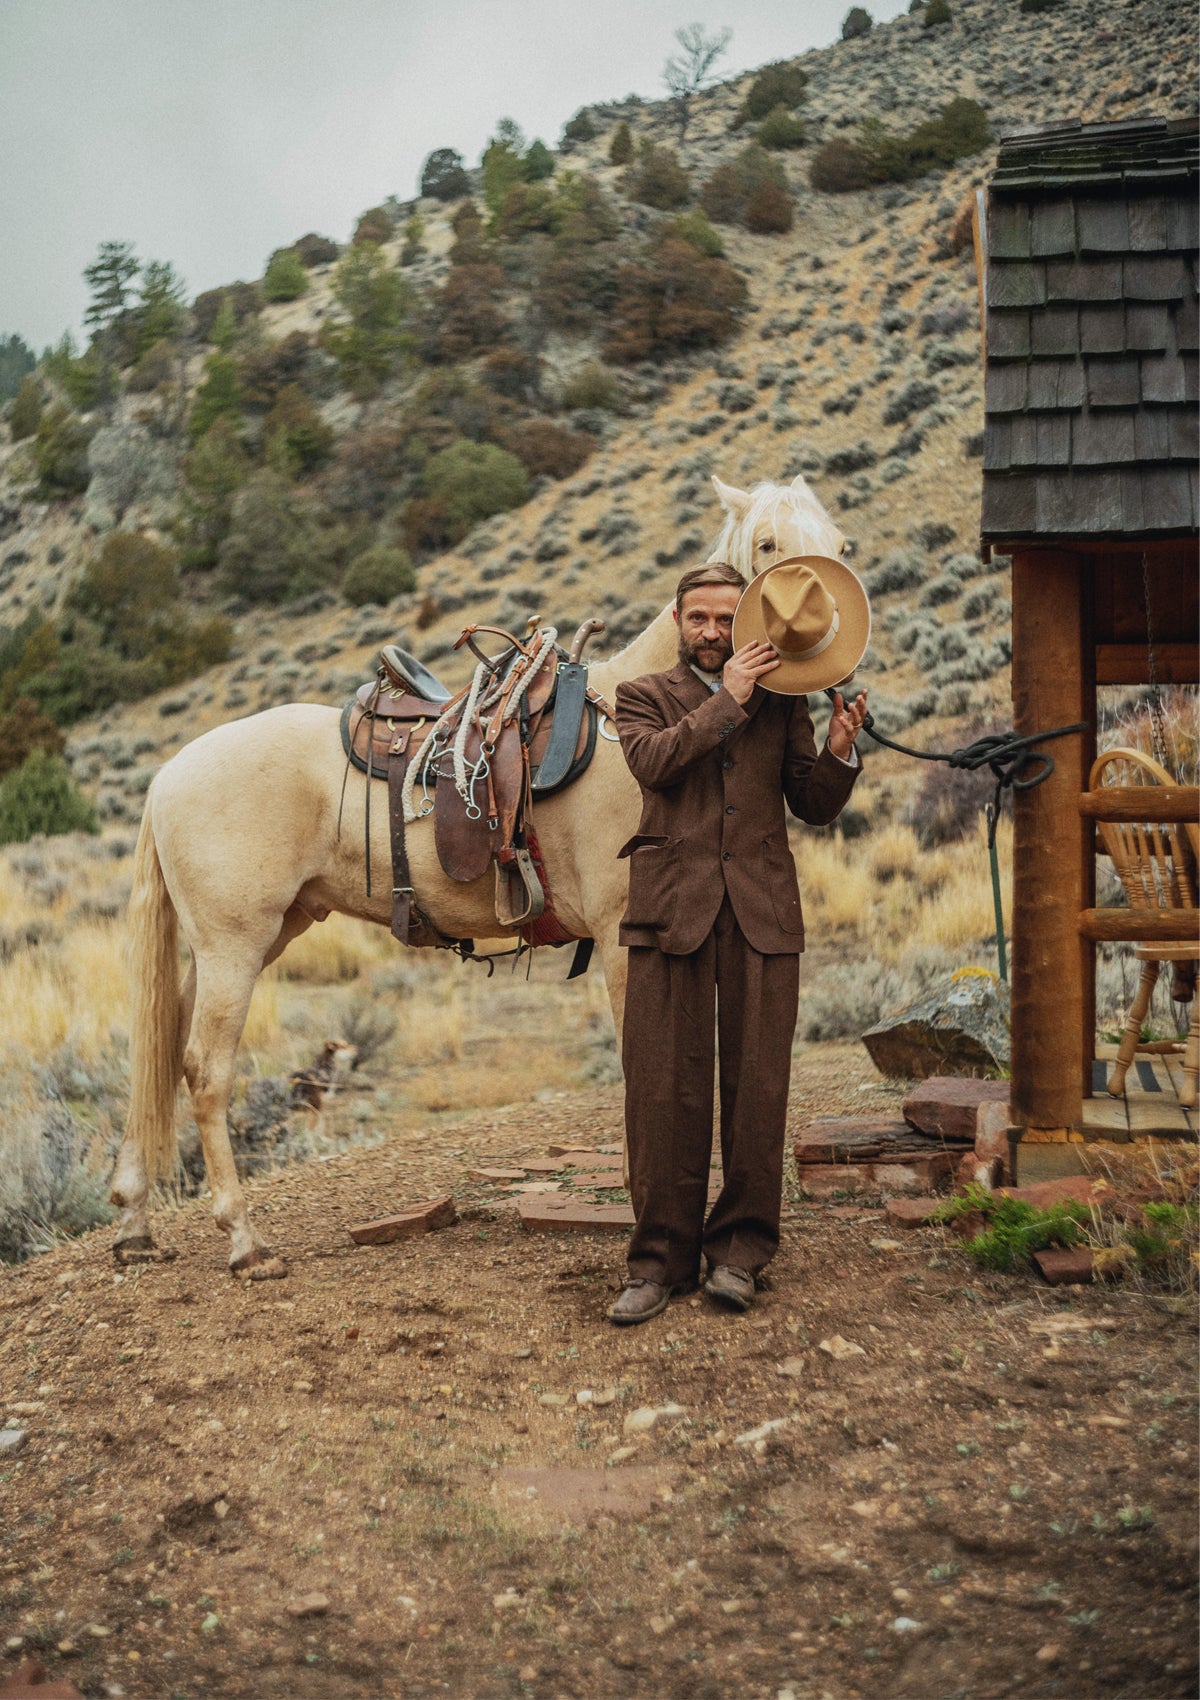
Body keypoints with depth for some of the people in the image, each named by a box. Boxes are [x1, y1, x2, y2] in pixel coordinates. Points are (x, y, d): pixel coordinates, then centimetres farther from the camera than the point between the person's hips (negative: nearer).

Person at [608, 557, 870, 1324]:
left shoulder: (783, 701, 17)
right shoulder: (646, 695, 13)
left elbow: (815, 806, 13)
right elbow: (653, 761, -9)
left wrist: (840, 751, -6)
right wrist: (729, 700, -8)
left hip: (762, 909, 1)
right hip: (673, 907, -1)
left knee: (757, 1085, 0)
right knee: (665, 1089, -2)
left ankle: (739, 1248, 13)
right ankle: (663, 1258, 7)